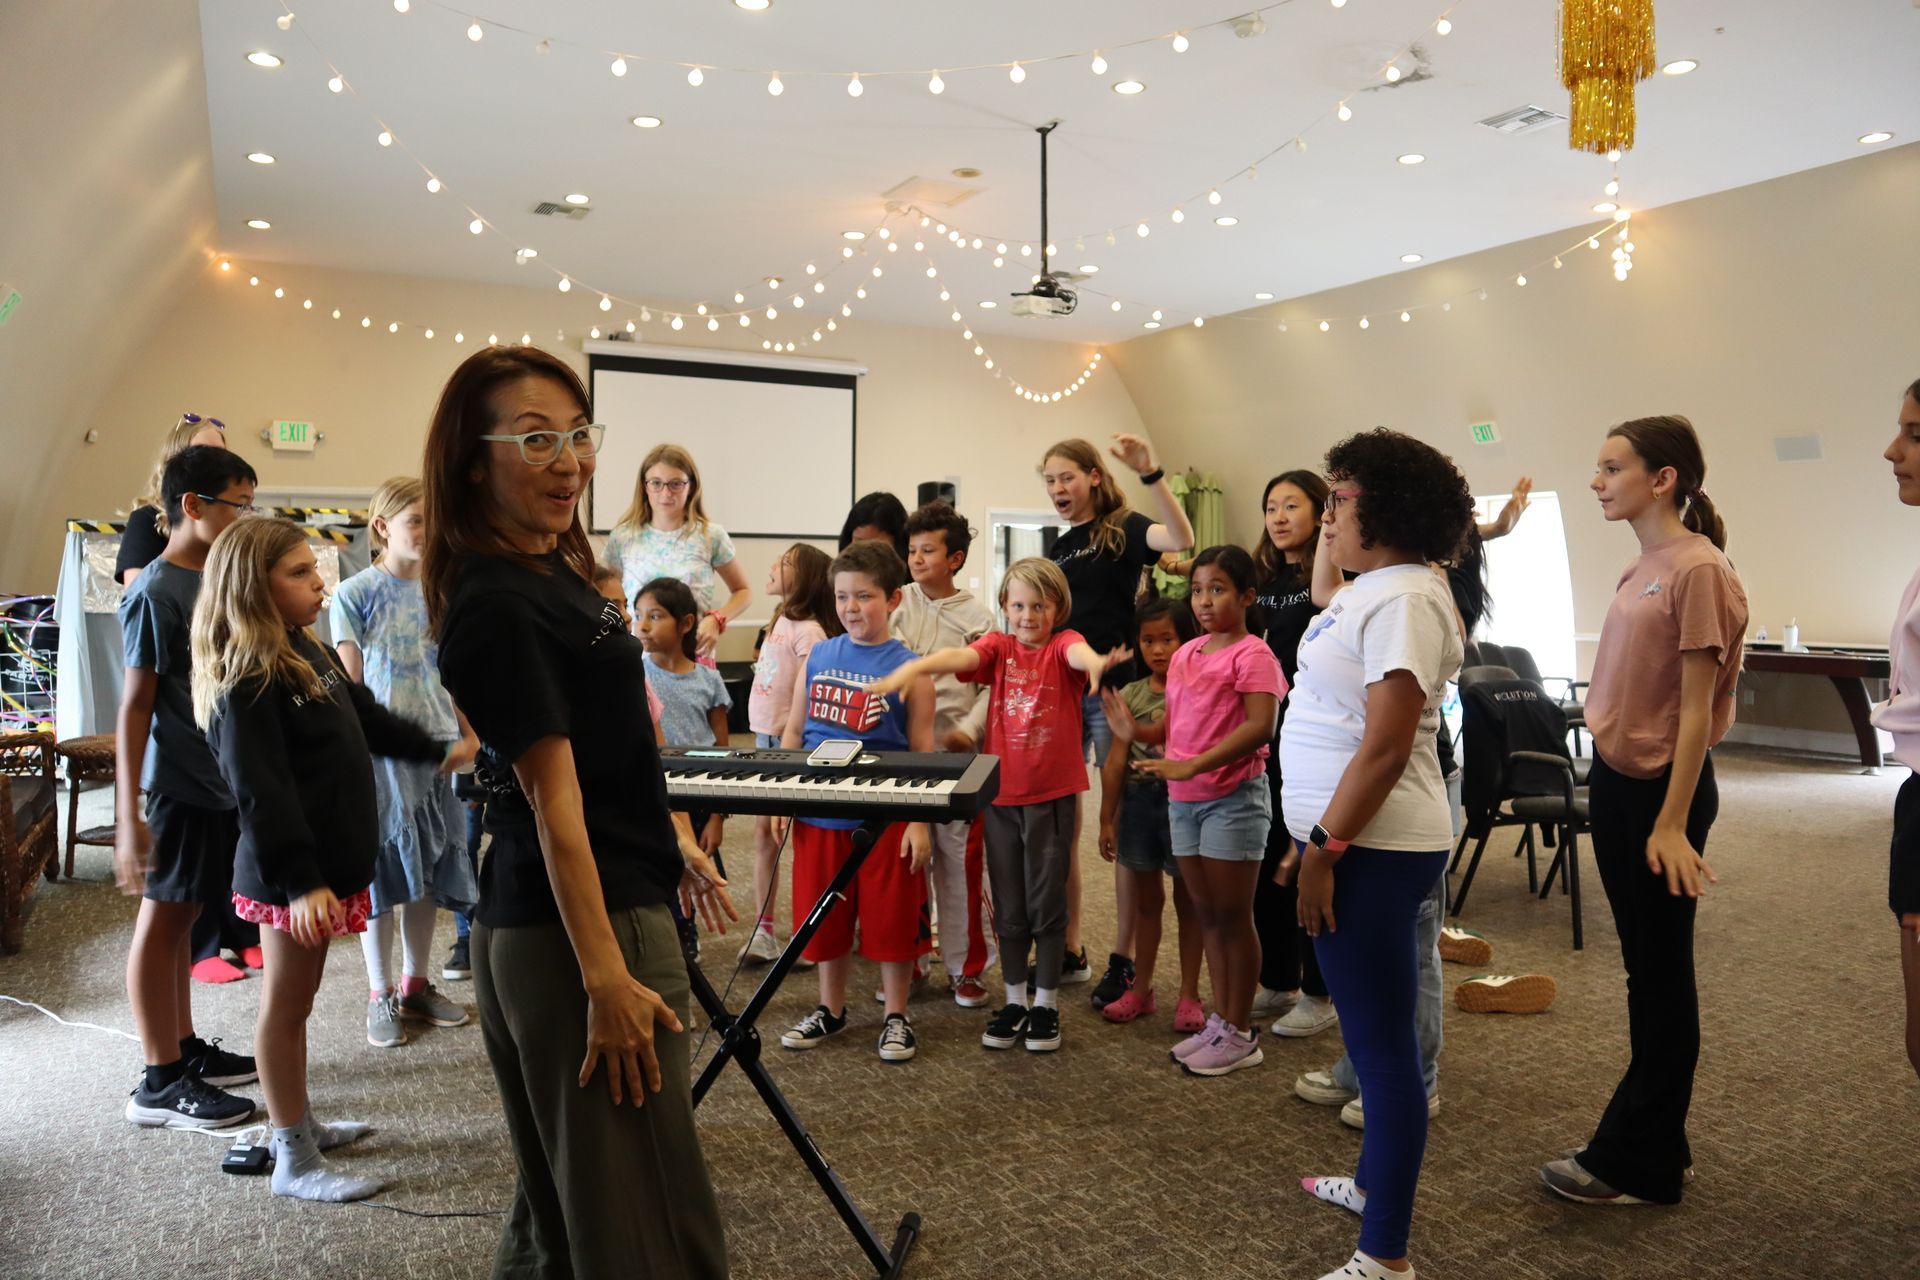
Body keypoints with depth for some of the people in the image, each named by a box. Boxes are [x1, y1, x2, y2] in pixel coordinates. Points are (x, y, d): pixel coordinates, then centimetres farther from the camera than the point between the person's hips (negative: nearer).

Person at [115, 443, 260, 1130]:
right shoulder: (156, 592, -15)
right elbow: (134, 707, -16)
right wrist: (128, 817, -16)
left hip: (223, 781, 8)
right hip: (183, 784, -8)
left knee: (181, 917, 18)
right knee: (162, 921, 3)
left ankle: (186, 1048, 30)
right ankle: (160, 1081, 13)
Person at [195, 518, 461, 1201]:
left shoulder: (308, 653, 10)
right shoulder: (246, 683, -20)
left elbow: (367, 717, 24)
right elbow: (260, 792, -24)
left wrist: (434, 750, 30)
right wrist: (299, 881, -26)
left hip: (330, 862, 9)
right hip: (293, 876, -9)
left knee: (295, 1003, 20)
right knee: (285, 1008, 2)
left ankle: (302, 1123, 34)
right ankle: (293, 1160, 13)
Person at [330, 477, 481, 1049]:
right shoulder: (356, 594, -6)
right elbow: (349, 685, -6)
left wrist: (469, 735, 3)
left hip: (436, 748, 4)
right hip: (380, 752, -4)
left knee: (428, 872, 11)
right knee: (381, 872, 4)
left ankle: (416, 986, 25)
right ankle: (380, 997, 17)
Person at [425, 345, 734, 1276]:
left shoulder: (555, 569, 9)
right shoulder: (497, 606, -19)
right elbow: (553, 796, -22)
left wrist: (677, 846, 22)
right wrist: (606, 977, -20)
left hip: (609, 904, 10)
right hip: (575, 925, -10)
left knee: (561, 1197, 23)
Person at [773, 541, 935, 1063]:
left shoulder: (907, 668, -7)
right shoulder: (817, 657, 4)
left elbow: (922, 749, -6)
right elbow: (793, 731, 11)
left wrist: (920, 822, -10)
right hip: (820, 813, 4)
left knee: (892, 919, 7)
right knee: (826, 917, 16)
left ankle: (895, 1016, 25)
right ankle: (830, 1010, 34)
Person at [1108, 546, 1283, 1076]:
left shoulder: (1252, 654, -12)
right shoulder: (1185, 654, 12)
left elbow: (1260, 726, -23)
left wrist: (1192, 766, -27)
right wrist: (1136, 730, -3)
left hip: (1233, 797, -8)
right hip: (1184, 798, 8)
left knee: (1232, 915, 1)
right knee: (1207, 913, 14)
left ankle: (1240, 1034, 13)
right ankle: (1220, 1020, 26)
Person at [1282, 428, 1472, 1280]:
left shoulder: (1402, 601, -19)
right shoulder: (1371, 590, 14)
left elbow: (1386, 745, -25)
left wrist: (1323, 850, -21)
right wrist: (1316, 839, 19)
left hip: (1373, 847, -11)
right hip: (1354, 837, 11)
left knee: (1382, 1040, -2)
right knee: (1370, 1026, 23)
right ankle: (1375, 1180, 41)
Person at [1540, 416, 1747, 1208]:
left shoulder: (1697, 571, -15)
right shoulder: (1643, 569, 10)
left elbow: (1696, 708, -18)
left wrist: (1673, 822, -19)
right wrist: (1611, 781, 15)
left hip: (1661, 786, -9)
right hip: (1616, 778, 9)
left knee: (1660, 976, 4)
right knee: (1646, 969, 16)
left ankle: (1641, 1166, 17)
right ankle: (1653, 1146, 30)